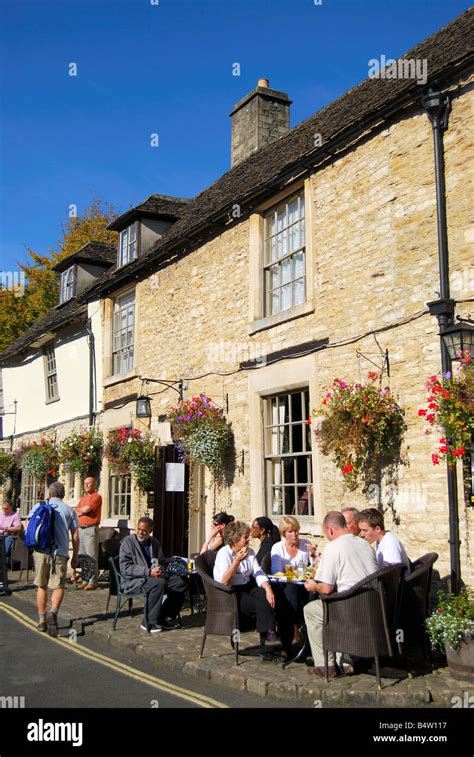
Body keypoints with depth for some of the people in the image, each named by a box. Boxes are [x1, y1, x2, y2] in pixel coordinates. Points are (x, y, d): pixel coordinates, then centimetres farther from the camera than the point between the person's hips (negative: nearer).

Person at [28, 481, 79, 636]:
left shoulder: (38, 506, 9)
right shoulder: (69, 510, 8)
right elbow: (75, 536, 6)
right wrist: (75, 556, 15)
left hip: (41, 551, 1)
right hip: (60, 552, -1)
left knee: (42, 586, 15)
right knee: (58, 587, 5)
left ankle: (42, 621, 19)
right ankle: (53, 611, -22)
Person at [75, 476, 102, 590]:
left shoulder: (96, 496, -4)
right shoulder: (83, 498, 21)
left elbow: (86, 509, -14)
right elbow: (75, 513, 15)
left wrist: (79, 510, 5)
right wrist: (82, 511, -5)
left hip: (91, 529, -8)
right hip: (81, 528, 8)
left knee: (91, 556, -8)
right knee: (82, 556, 8)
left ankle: (93, 581, -6)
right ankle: (85, 580, 14)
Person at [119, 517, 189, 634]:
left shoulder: (154, 542, 13)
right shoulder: (128, 542, -6)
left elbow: (162, 562, 23)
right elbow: (125, 568, -15)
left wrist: (161, 569, -3)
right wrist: (149, 572, -23)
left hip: (154, 577, 7)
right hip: (134, 580, -6)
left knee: (182, 581, -13)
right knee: (159, 583, -35)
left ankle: (165, 617, -5)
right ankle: (149, 622, -23)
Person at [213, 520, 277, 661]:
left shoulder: (250, 552, 12)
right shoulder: (224, 553, -8)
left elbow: (258, 574, 5)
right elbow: (223, 582, -19)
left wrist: (268, 589, -15)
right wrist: (237, 561, -24)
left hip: (248, 588, 6)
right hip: (230, 594, -6)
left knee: (267, 599, -24)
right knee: (262, 605, -27)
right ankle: (265, 649, -19)